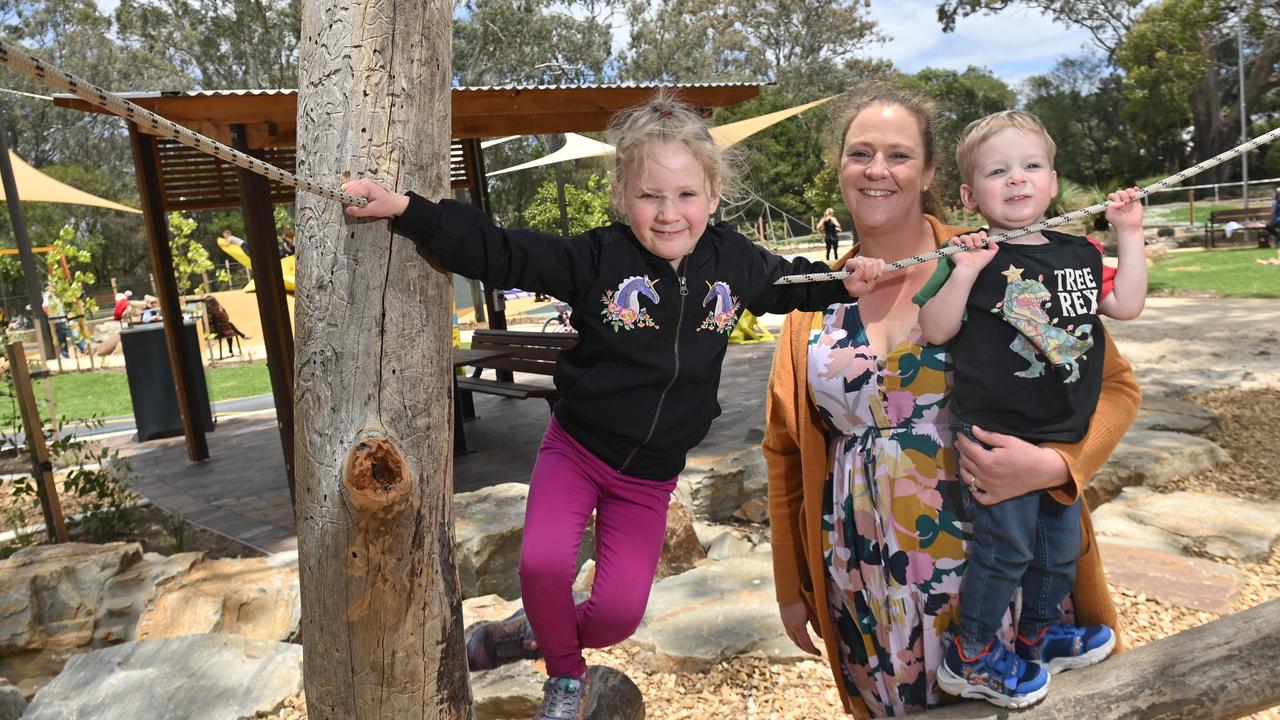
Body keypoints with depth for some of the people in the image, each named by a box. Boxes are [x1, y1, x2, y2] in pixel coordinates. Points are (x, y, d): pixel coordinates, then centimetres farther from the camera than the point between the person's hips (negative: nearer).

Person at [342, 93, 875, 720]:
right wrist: (404, 209, -30)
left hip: (651, 474, 3)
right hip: (575, 449, -2)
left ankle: (540, 632, 34)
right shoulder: (598, 258, -17)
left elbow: (792, 286, 15)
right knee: (542, 563, -21)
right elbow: (495, 253, -21)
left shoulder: (734, 262, -6)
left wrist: (847, 281, -1)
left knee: (619, 612, 0)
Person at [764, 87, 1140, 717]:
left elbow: (1112, 383, -2)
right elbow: (786, 453, 8)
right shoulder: (814, 300, 2)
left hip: (1000, 567, -2)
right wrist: (790, 588, 11)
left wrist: (1054, 463, -22)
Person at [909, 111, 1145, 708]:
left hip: (1066, 433, 7)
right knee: (1005, 546, -1)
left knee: (1059, 546, 19)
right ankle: (967, 660, 18)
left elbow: (1126, 305, 3)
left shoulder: (1079, 253, 8)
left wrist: (1129, 235, 2)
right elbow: (934, 330, -14)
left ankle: (1037, 639, 41)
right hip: (995, 434, -6)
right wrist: (965, 272, -26)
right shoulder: (973, 258, -9)